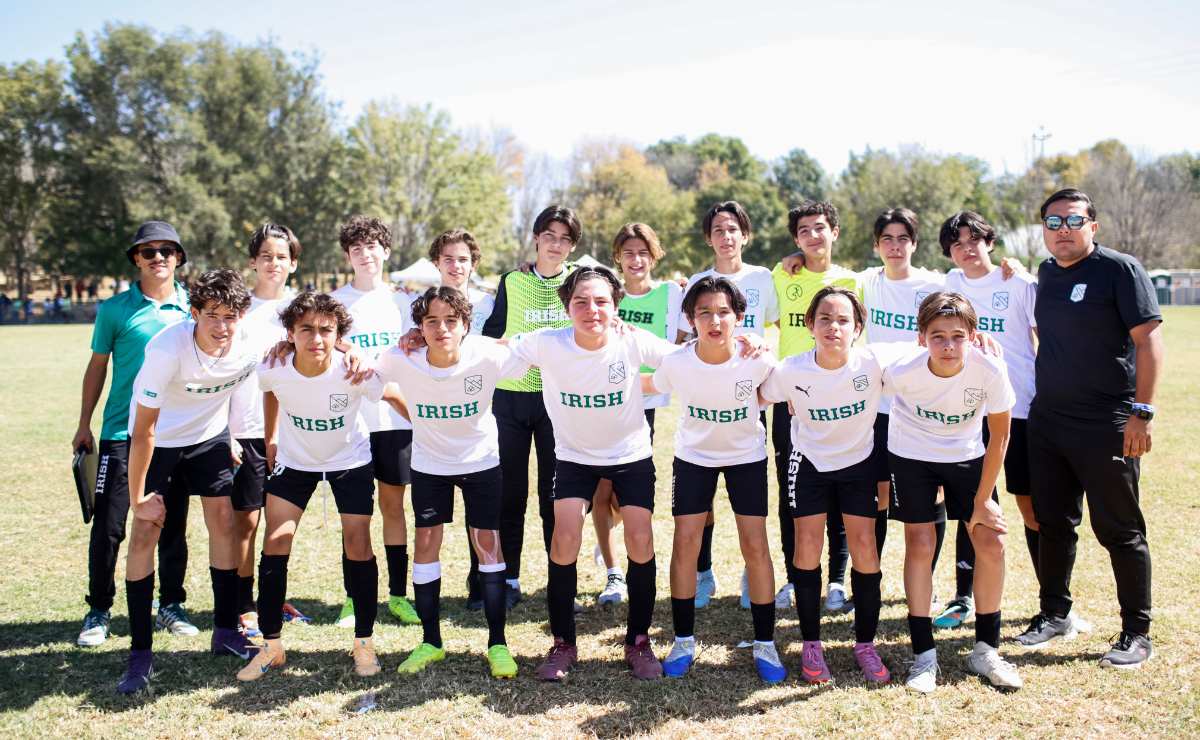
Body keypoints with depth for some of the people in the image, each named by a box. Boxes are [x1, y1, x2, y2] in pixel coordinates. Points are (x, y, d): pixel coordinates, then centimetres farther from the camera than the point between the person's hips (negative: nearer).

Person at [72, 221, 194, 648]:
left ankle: (171, 606, 23)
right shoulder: (115, 309, 0)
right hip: (122, 432, -1)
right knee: (108, 526, 0)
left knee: (173, 526, 9)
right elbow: (97, 367, 8)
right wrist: (84, 426, 8)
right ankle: (99, 611, 15)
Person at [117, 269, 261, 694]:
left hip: (209, 435, 3)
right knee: (145, 532, -7)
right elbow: (144, 430, -26)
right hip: (157, 439, -3)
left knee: (224, 522, 1)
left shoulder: (252, 346, -24)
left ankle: (226, 630, 15)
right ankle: (140, 652, 2)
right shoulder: (167, 349, -34)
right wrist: (138, 497, -19)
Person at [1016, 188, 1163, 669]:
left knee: (1119, 530, 3)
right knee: (1052, 522, 13)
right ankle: (1055, 613, 28)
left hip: (1108, 427, -6)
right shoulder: (1047, 273, 11)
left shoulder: (1120, 269, -8)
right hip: (1046, 422, 6)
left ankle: (1136, 633, 16)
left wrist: (1142, 411, -19)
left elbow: (1149, 340, -13)